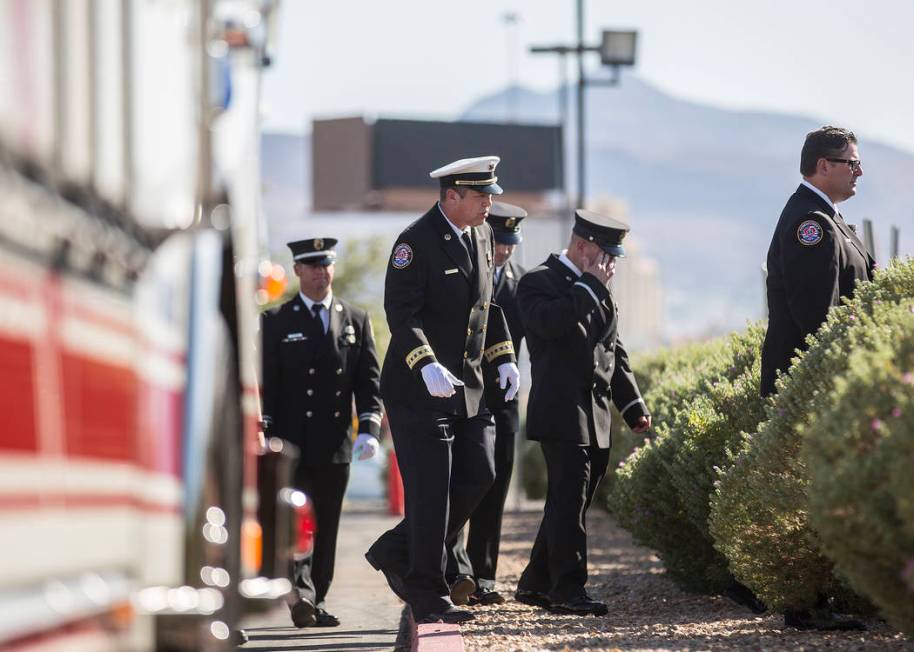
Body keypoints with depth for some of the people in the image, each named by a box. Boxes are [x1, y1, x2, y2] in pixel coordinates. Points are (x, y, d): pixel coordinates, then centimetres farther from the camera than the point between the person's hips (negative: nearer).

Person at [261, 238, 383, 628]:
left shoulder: (356, 320, 12)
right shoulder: (277, 322, 4)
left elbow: (369, 380, 8)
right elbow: (265, 384, -1)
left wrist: (369, 428, -5)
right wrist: (266, 433, -11)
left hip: (336, 447, 3)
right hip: (292, 445, -3)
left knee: (326, 527, 6)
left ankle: (316, 602, 11)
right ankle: (301, 594, -23)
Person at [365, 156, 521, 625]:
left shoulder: (480, 235, 11)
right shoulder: (416, 242, -15)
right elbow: (400, 311, -22)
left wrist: (504, 358, 12)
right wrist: (428, 366, -34)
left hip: (466, 385, 8)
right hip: (417, 389, -8)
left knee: (479, 476, 6)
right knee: (431, 489, -6)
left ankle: (396, 552, 20)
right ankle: (428, 598, 2)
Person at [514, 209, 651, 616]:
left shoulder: (600, 292, 20)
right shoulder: (539, 282, -4)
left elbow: (614, 353, 24)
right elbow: (550, 322, -26)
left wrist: (632, 406, 16)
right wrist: (591, 285, -17)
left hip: (596, 418, 8)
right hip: (562, 412, -8)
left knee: (570, 502, 10)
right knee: (569, 501, -11)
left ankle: (535, 583, 17)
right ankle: (567, 589, -9)